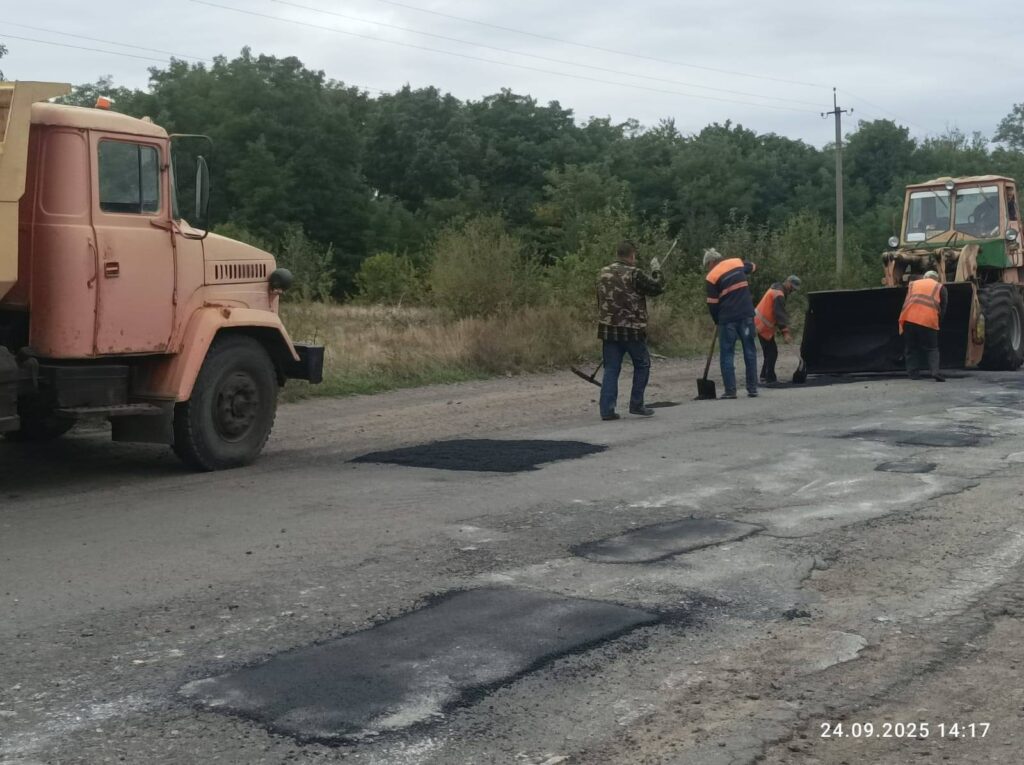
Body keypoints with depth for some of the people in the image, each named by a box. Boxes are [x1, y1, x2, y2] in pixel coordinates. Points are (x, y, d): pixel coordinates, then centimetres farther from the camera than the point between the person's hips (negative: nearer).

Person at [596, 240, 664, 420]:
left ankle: (607, 409, 0)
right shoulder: (634, 274, -11)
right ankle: (636, 404, 14)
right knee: (642, 365, 13)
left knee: (611, 369, 7)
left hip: (608, 329, 5)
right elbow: (657, 288, -5)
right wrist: (656, 271, 12)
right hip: (632, 329, -5)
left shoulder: (603, 274, 8)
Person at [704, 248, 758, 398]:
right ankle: (752, 388, 11)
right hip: (747, 314, 4)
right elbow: (753, 267, 31)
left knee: (727, 354, 5)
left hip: (727, 318, -4)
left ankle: (730, 390, 0)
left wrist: (717, 321, 13)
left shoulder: (712, 276, -4)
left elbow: (712, 304, -1)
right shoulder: (738, 262, 9)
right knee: (750, 351, 10)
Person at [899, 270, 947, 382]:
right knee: (932, 349, 7)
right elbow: (943, 309, 14)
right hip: (929, 321, -2)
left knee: (911, 348, 13)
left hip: (909, 319, 2)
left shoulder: (913, 284, 25)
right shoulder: (940, 288, 18)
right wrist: (937, 321, 26)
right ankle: (934, 371, -11)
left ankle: (912, 374, 9)